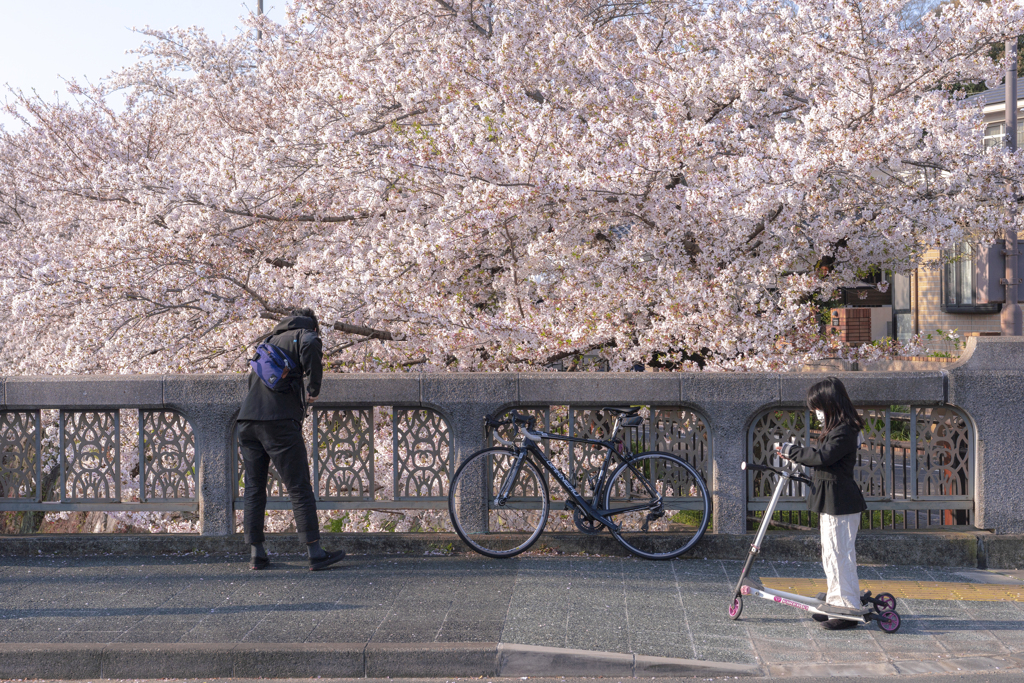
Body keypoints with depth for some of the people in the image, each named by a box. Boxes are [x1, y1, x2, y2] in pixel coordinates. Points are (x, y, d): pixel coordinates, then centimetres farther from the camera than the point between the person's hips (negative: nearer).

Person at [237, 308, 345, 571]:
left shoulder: (272, 339, 28)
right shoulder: (307, 336, 7)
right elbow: (310, 348, -19)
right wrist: (313, 388, -7)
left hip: (247, 419, 7)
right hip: (280, 421, -6)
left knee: (254, 488, 11)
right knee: (299, 487, -3)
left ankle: (256, 553, 12)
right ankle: (314, 552, -3)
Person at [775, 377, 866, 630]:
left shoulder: (844, 432, -19)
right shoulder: (837, 429, 15)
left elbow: (822, 457, -28)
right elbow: (823, 459, 15)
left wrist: (792, 451, -19)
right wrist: (797, 454, 6)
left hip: (841, 503, -11)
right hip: (832, 501, 11)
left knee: (840, 555, -7)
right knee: (830, 555, 17)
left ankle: (849, 610, -1)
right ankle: (836, 604, 27)